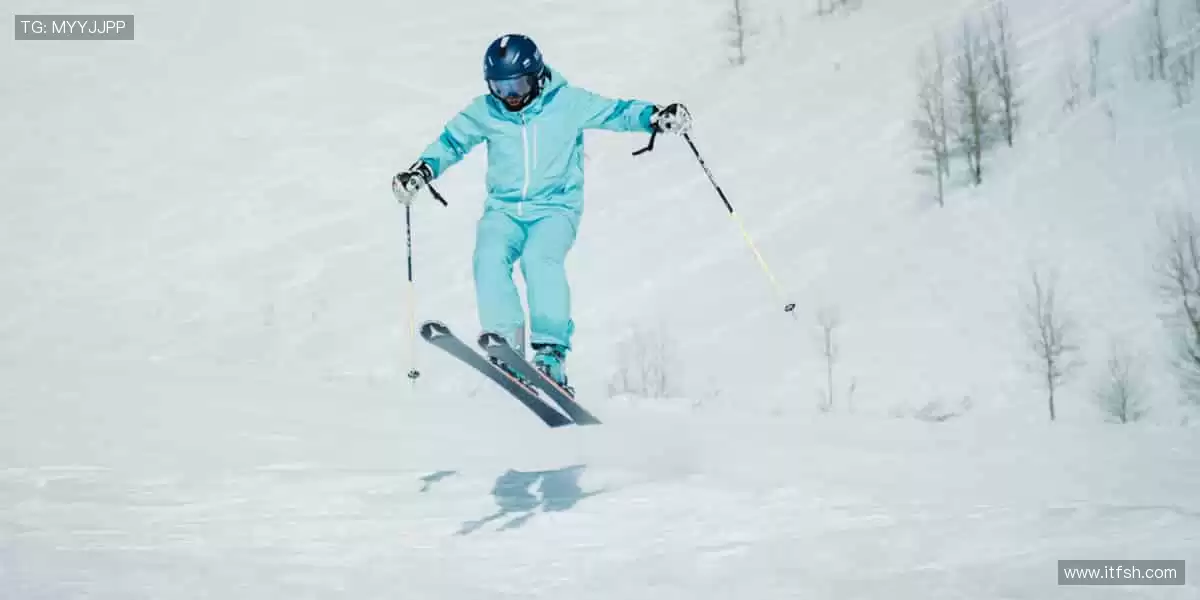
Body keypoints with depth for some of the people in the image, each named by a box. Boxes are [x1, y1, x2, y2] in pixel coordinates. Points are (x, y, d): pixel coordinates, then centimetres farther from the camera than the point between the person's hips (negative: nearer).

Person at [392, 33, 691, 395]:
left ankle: (552, 352, -29)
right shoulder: (484, 112, 2)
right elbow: (451, 141, 12)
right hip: (503, 210, 3)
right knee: (489, 257, -27)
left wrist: (656, 117, -18)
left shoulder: (568, 103, -5)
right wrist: (422, 171, -3)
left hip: (555, 209, -3)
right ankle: (506, 348, -22)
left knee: (539, 258, -32)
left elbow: (616, 112, -2)